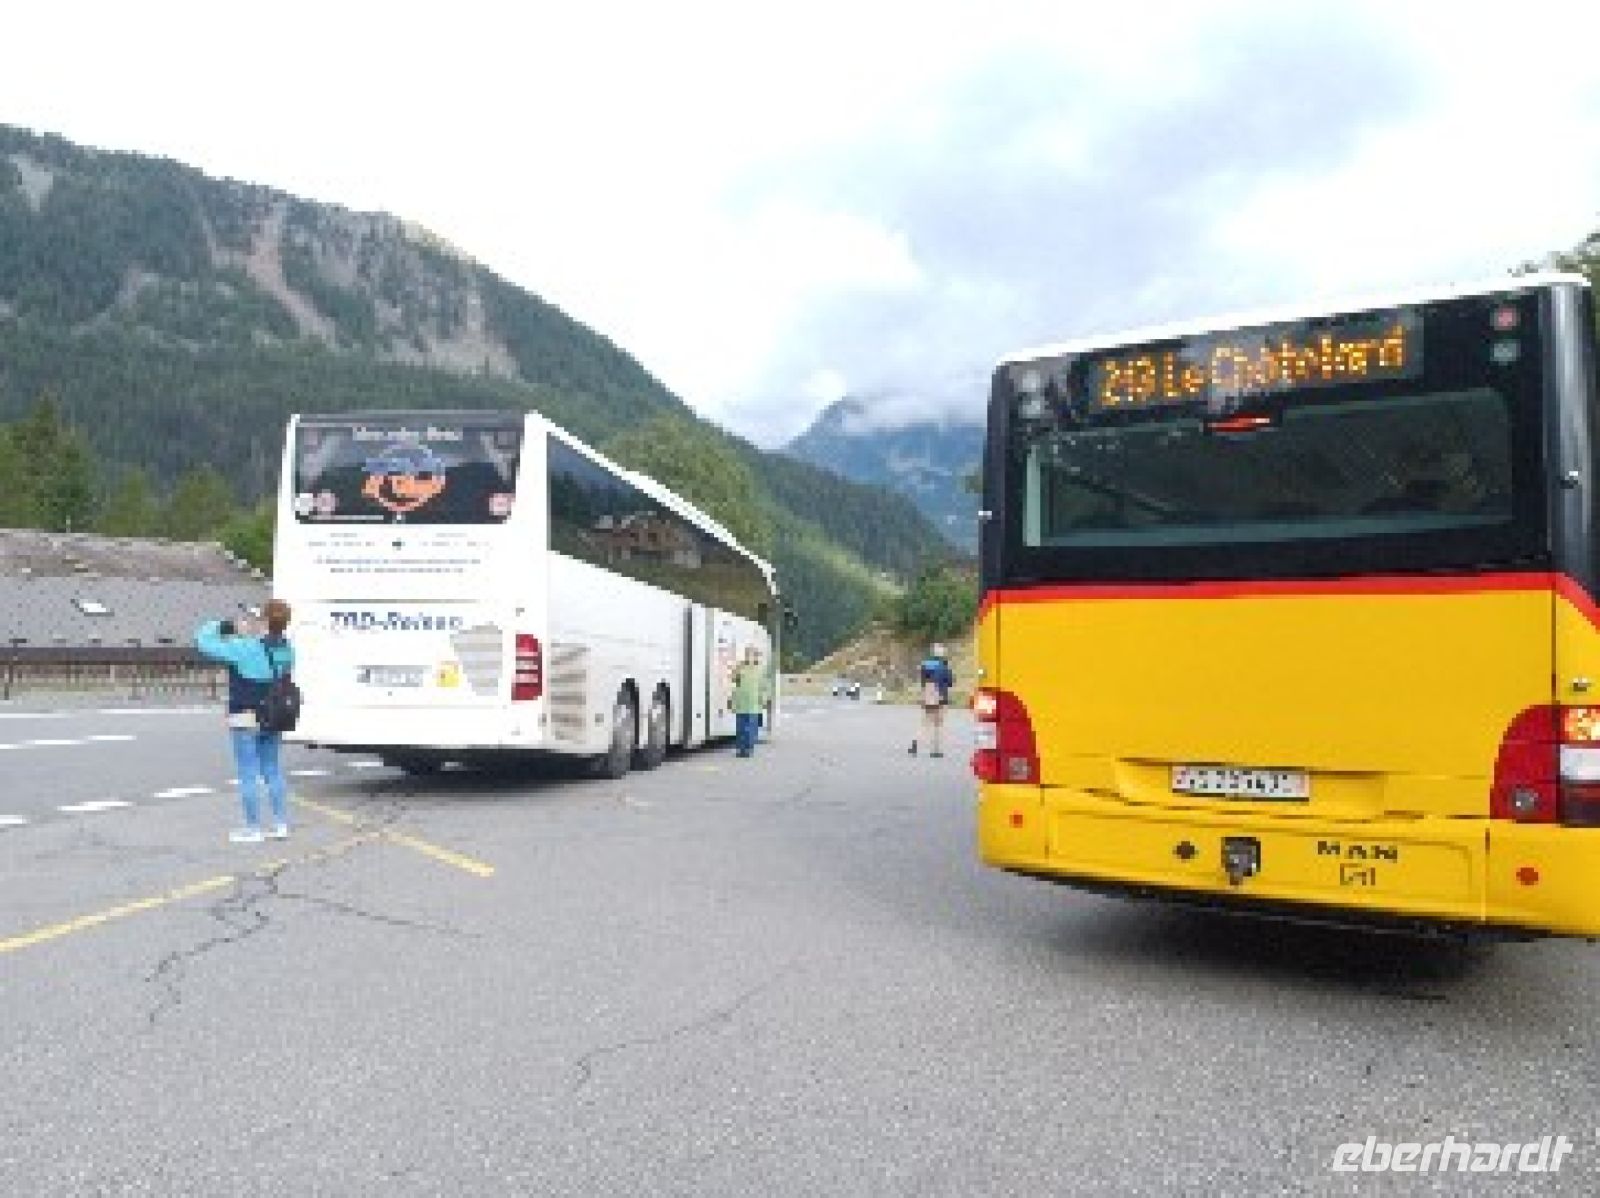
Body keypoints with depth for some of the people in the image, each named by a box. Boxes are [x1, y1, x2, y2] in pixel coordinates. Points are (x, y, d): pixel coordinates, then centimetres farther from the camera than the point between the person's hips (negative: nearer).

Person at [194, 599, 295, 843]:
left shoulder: (245, 648, -19)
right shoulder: (287, 648, 0)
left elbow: (204, 641, -13)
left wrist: (230, 627, -5)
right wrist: (252, 635, 6)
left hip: (246, 718, -7)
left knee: (248, 774, 2)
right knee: (272, 770, 16)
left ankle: (253, 829, 7)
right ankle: (281, 824, 20)